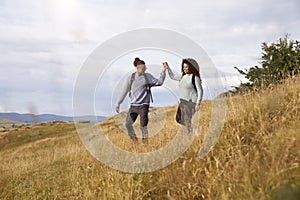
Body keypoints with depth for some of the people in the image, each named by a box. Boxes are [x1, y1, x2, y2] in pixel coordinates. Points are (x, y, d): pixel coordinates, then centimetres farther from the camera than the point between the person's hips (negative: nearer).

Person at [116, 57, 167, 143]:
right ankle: (133, 136, 29)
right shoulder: (131, 78, 2)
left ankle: (145, 138, 18)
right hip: (133, 105, 2)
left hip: (144, 105, -2)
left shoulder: (147, 76, 1)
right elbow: (125, 91, 8)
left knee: (143, 125, -6)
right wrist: (118, 103, 9)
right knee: (128, 124, 2)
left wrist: (163, 71, -9)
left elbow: (159, 82, -2)